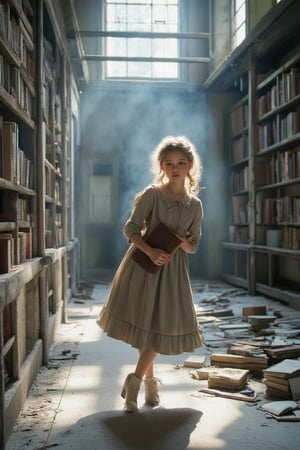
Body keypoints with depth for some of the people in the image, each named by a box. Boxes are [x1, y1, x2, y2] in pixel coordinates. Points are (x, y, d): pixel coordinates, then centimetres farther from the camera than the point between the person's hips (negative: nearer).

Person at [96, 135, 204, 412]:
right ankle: (149, 378, 25)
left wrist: (183, 242, -14)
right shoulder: (152, 194, -7)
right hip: (143, 264, -3)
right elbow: (131, 228, -10)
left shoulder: (195, 205, 3)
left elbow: (194, 245, 9)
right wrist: (150, 251, -25)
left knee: (165, 324, 1)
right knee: (144, 321, 6)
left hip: (173, 269, 3)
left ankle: (136, 379, 14)